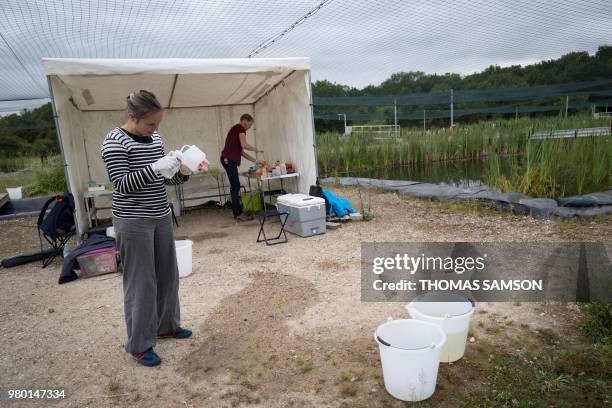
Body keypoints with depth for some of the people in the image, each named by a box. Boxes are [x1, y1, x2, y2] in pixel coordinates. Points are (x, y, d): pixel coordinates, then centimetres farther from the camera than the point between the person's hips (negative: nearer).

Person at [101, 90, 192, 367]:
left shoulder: (155, 139, 9)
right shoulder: (115, 141, -12)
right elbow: (122, 184, -19)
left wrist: (182, 172, -5)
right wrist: (156, 167, -27)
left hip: (161, 217, 8)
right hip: (133, 222, -7)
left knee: (168, 275, 15)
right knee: (141, 282, 0)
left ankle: (166, 325, 34)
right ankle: (139, 344, 16)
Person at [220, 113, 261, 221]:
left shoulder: (236, 129, 24)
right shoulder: (240, 128, -3)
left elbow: (241, 152, 23)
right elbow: (244, 145, -19)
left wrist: (255, 160, 21)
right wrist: (256, 149, -1)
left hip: (228, 159, 10)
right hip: (229, 159, -10)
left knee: (235, 187, 11)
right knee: (235, 187, -6)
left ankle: (237, 213, 15)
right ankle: (238, 214, -3)